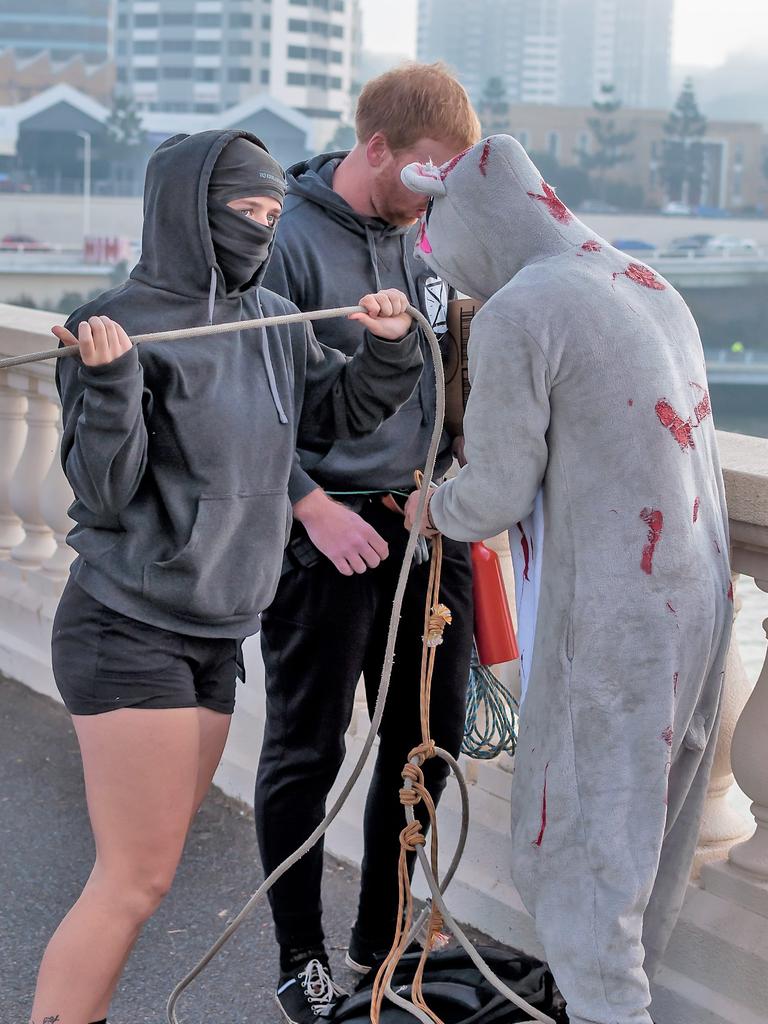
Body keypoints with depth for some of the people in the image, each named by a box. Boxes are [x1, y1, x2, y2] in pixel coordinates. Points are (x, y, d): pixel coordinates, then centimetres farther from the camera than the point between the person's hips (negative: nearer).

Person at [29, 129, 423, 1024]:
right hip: (129, 633, -7)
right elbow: (105, 495, -16)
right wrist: (109, 381, -30)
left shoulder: (274, 322, 5)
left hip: (215, 634, 7)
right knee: (136, 877, -5)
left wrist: (388, 350, 2)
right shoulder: (123, 324, -14)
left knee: (145, 866, 13)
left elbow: (330, 415, 18)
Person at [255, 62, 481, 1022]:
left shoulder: (425, 237, 9)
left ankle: (381, 939, 30)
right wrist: (314, 504, -17)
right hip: (329, 529, -7)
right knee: (306, 752, 4)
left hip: (426, 521, 7)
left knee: (427, 739, 13)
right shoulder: (286, 238, -11)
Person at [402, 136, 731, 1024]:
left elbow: (497, 493, -10)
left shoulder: (514, 316, -14)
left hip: (608, 618, -8)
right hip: (698, 594, 8)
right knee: (649, 812, 21)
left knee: (582, 827, 5)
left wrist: (433, 511, 11)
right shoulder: (651, 290, 11)